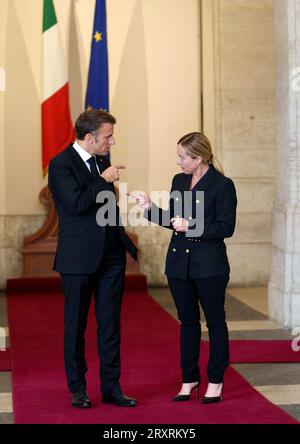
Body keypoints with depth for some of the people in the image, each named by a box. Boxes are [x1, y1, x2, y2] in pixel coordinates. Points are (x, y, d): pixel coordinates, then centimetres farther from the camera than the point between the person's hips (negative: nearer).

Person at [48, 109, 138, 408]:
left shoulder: (102, 161, 12)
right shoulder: (61, 164, -11)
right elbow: (77, 204, -23)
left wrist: (123, 239, 18)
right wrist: (104, 180, -15)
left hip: (111, 255, 6)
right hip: (78, 258, -6)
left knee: (110, 325, 8)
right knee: (75, 326, 6)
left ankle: (111, 387, 15)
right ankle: (78, 390, 18)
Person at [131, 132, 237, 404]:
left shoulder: (223, 185, -11)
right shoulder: (179, 181, 8)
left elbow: (226, 228, -13)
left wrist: (191, 227, -18)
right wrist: (150, 208, 0)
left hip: (209, 266, -6)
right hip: (179, 263, 6)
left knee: (215, 321, 6)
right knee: (188, 322, 13)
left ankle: (216, 381, 17)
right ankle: (190, 378, 23)